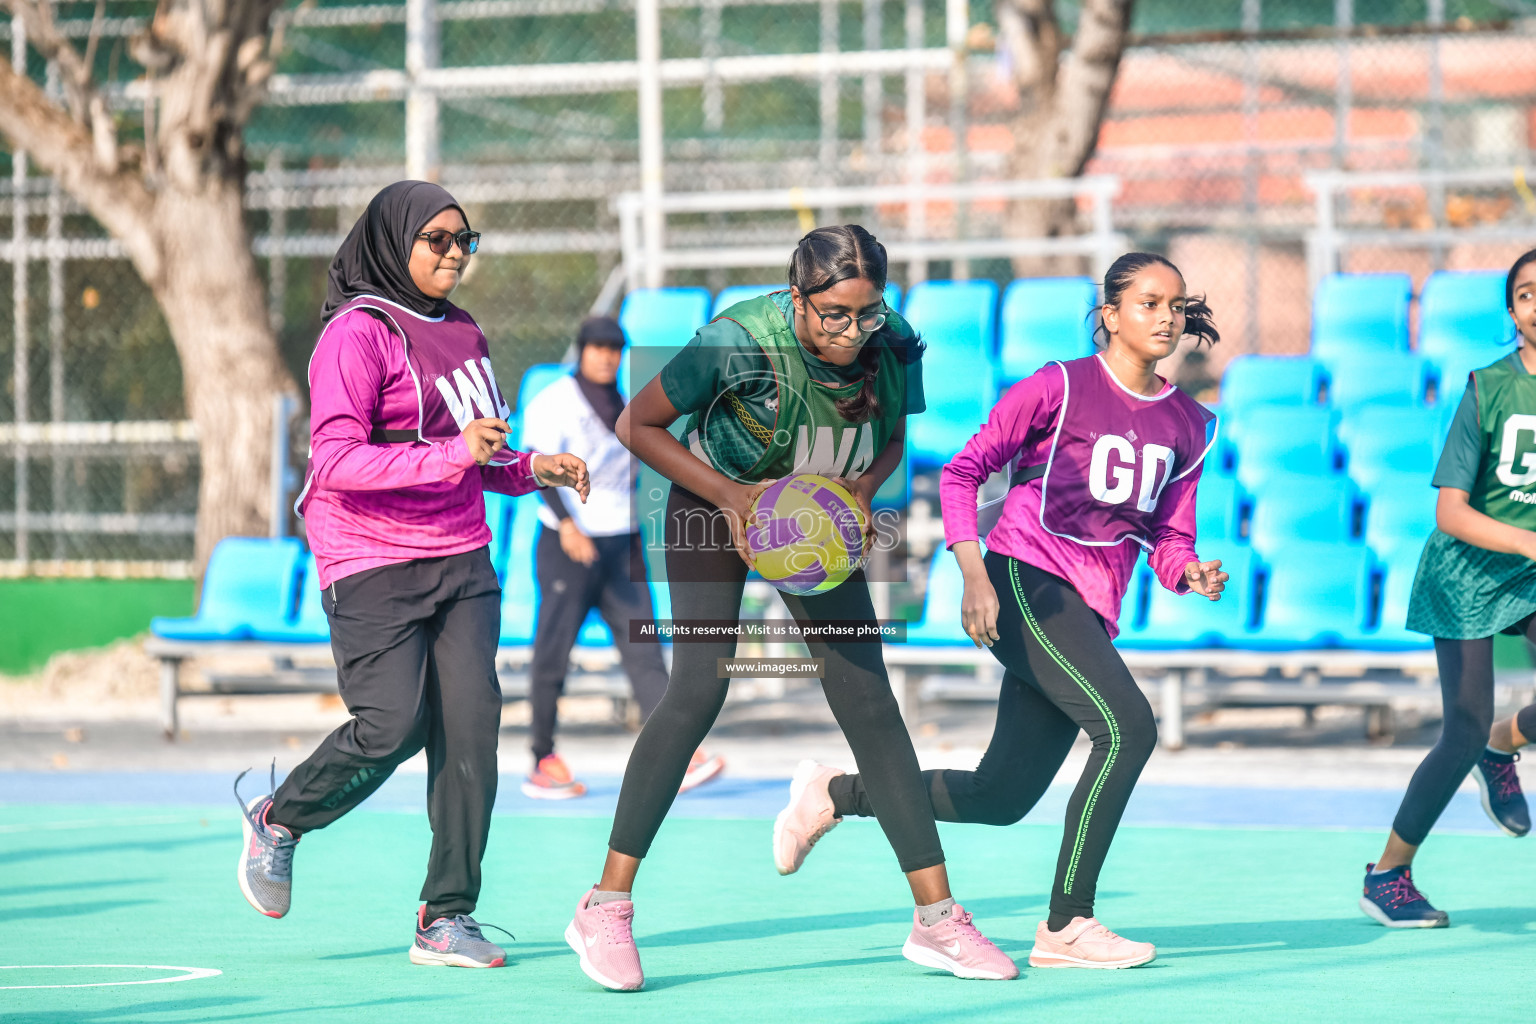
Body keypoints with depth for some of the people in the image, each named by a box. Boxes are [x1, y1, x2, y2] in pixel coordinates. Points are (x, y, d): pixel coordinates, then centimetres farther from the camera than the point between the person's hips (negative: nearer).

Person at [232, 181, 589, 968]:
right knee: (391, 726, -15)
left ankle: (446, 918, -2)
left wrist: (530, 469, 6)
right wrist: (453, 453, -28)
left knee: (469, 720, -7)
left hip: (460, 561, 6)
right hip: (373, 567, -6)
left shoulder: (462, 335, 16)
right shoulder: (357, 334, -9)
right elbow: (336, 460, -20)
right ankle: (278, 820, 15)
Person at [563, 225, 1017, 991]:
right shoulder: (742, 341, -31)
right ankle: (606, 907, -13)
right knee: (699, 689, -20)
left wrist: (863, 486, -19)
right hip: (715, 501, -4)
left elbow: (891, 440, 2)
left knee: (870, 704, -1)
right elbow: (637, 424, -19)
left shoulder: (894, 345, -19)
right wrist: (729, 496, -27)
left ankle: (937, 921, 3)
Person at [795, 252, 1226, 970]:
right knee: (1128, 727, -24)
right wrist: (974, 575, -13)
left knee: (1001, 798, 7)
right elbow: (962, 472, -1)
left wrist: (1190, 573, -10)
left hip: (1090, 610, 7)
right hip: (1025, 581, -7)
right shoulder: (1061, 386, -5)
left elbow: (1169, 538, 14)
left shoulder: (1187, 424, 12)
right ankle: (1065, 928, -18)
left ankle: (837, 795, 29)